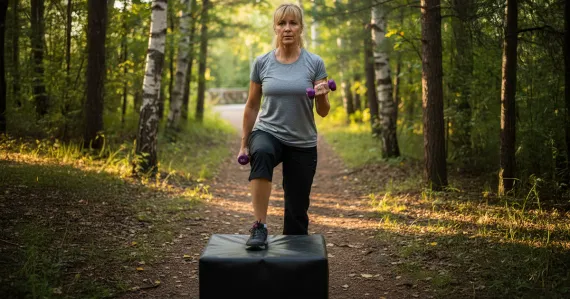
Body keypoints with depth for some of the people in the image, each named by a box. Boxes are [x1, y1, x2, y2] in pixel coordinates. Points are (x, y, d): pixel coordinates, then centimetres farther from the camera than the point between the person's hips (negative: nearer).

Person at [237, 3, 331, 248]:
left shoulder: (314, 63, -4)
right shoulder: (262, 63, -1)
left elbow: (323, 112, -4)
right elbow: (252, 106, 8)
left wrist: (322, 96, -26)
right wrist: (244, 144, 8)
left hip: (302, 145, 1)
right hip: (267, 133, 0)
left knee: (297, 211, 5)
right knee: (261, 153, -38)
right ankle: (259, 227, -33)